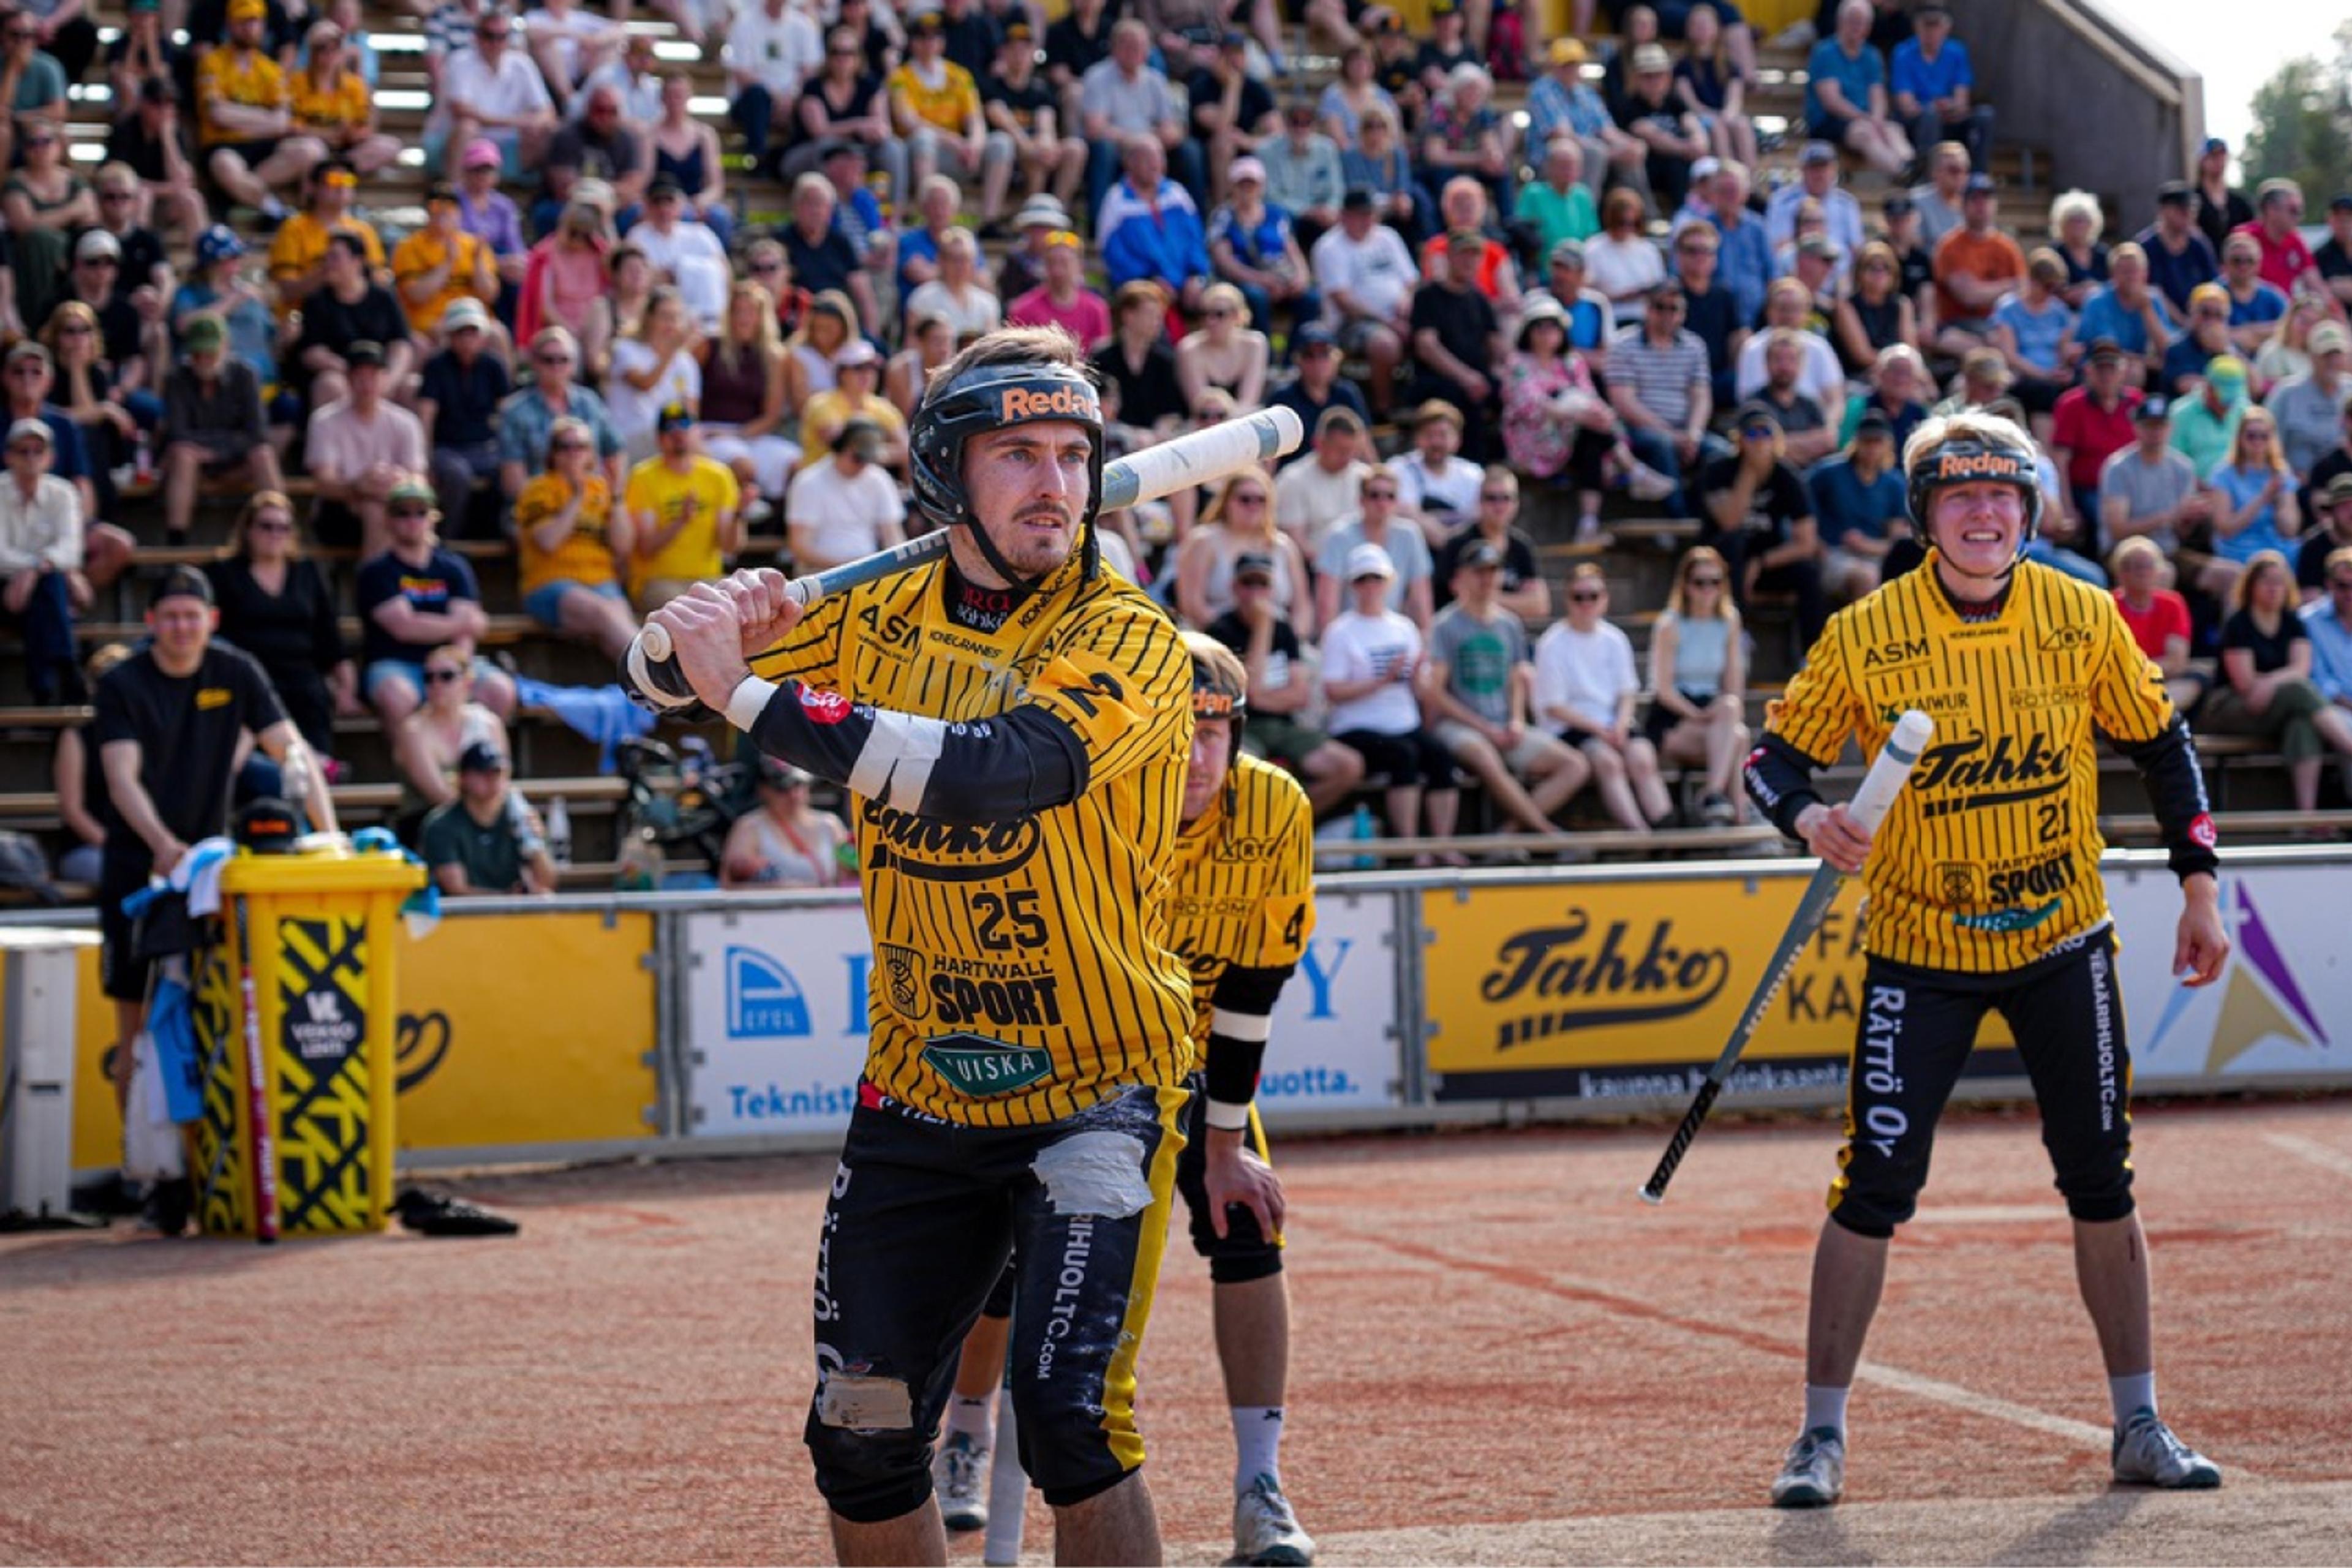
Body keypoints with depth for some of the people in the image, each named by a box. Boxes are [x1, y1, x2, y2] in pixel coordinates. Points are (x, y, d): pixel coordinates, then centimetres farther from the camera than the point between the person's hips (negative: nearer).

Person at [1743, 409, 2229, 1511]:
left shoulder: (2084, 619, -5)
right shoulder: (1865, 636, -12)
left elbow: (2160, 745, 7)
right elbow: (1777, 756, -6)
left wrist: (2199, 886, 4)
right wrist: (1810, 818, -27)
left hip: (2063, 941, 2)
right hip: (1918, 953, -2)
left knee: (2102, 1186, 7)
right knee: (1873, 1190, -8)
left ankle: (2139, 1427, 21)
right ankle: (1822, 1438, 3)